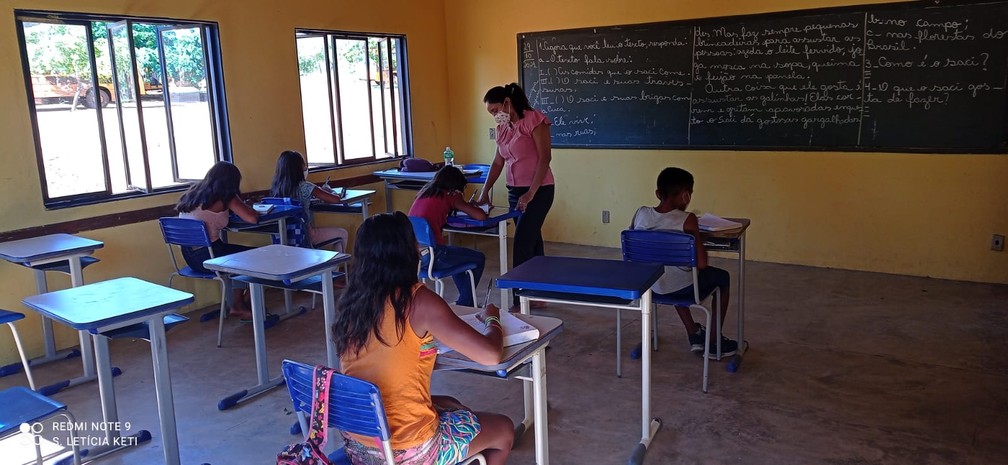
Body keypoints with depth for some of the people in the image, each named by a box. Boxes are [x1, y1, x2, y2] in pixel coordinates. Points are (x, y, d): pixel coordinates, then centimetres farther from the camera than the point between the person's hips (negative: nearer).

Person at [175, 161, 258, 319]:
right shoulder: (225, 197, -10)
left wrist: (236, 207, 18)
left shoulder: (193, 192, 11)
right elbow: (253, 218, -16)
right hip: (209, 256, -8)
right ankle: (243, 304, 27)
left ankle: (237, 305, 27)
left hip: (189, 256, 8)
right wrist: (243, 206, 5)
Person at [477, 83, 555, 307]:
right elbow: (498, 163, 17)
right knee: (532, 241, 12)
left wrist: (531, 193, -19)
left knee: (522, 244, -10)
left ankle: (520, 302, -5)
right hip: (515, 191, 7)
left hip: (538, 191, -7)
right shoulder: (503, 128, 11)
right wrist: (485, 192, 10)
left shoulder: (534, 119, -11)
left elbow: (545, 157, -16)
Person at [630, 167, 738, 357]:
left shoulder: (640, 214, -9)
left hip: (650, 285, 5)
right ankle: (714, 341, 32)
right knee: (722, 277, 25)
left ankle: (694, 334, 44)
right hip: (681, 287, -5)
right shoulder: (687, 220, -22)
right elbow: (701, 264, -22)